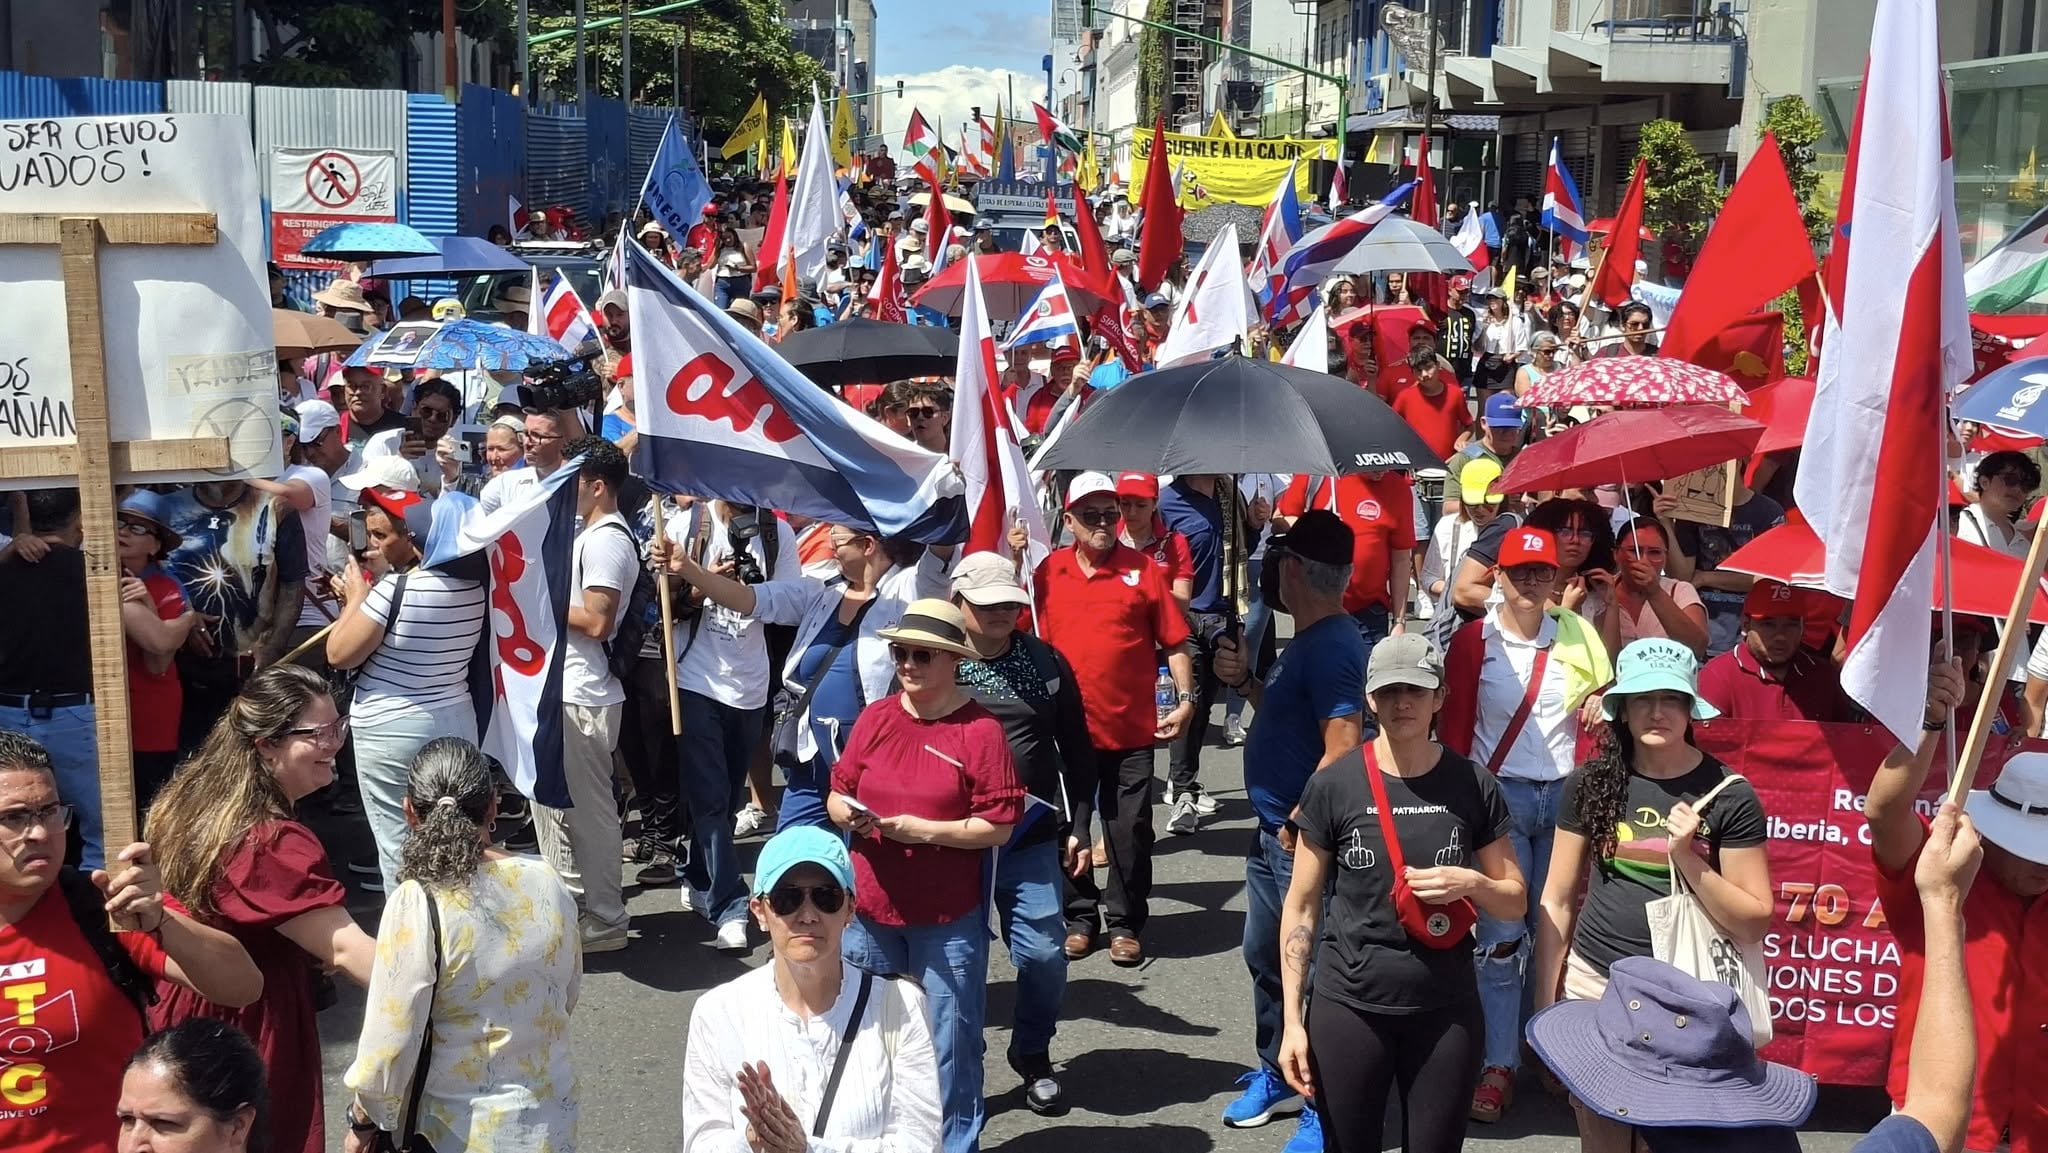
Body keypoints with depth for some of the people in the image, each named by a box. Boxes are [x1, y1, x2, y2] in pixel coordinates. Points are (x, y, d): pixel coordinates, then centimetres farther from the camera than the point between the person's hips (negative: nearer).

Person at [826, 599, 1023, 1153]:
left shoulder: (980, 730, -10)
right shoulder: (875, 718, 4)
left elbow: (998, 826, -11)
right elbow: (837, 794, 11)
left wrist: (924, 829, -19)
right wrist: (846, 812, -11)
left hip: (948, 920, -4)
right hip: (870, 911, 5)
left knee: (949, 1044, 3)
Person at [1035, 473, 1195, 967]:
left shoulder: (1144, 569, -1)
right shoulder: (1047, 572, 3)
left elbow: (1175, 642, 1)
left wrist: (1185, 699, -6)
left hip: (1132, 728, -1)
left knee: (1130, 831, 5)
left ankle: (1124, 924, 19)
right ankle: (1079, 918, 26)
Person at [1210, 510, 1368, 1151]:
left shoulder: (1332, 648, -22)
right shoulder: (1306, 642, 11)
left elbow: (1341, 751, -28)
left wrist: (1298, 824, -19)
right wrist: (1245, 681, 7)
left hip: (1302, 840, -11)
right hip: (1273, 833, 11)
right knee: (1263, 957, 22)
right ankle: (1275, 1076, 39)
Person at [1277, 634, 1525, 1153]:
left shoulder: (1472, 785, -2)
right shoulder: (1333, 785, -6)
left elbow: (1516, 900, 7)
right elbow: (1301, 907, -1)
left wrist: (1471, 884, -15)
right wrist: (1292, 1020, -4)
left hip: (1446, 1009, 1)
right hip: (1348, 1006, -1)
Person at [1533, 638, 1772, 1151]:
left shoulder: (1727, 795, -7)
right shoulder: (1592, 783, -1)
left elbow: (1754, 924, -7)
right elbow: (1557, 902, 4)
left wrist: (1687, 858, -19)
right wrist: (1545, 1006, 4)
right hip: (1594, 985, 2)